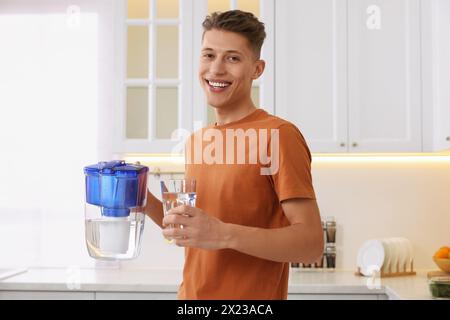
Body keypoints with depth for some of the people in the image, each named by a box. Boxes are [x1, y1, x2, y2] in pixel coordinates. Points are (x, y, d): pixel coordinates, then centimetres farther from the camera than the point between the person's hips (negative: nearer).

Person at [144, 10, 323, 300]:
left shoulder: (278, 135, -16)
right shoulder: (196, 140, 5)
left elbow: (312, 244, -19)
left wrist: (226, 235, -29)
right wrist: (148, 203, -3)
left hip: (251, 295, -6)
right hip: (191, 293, 6)